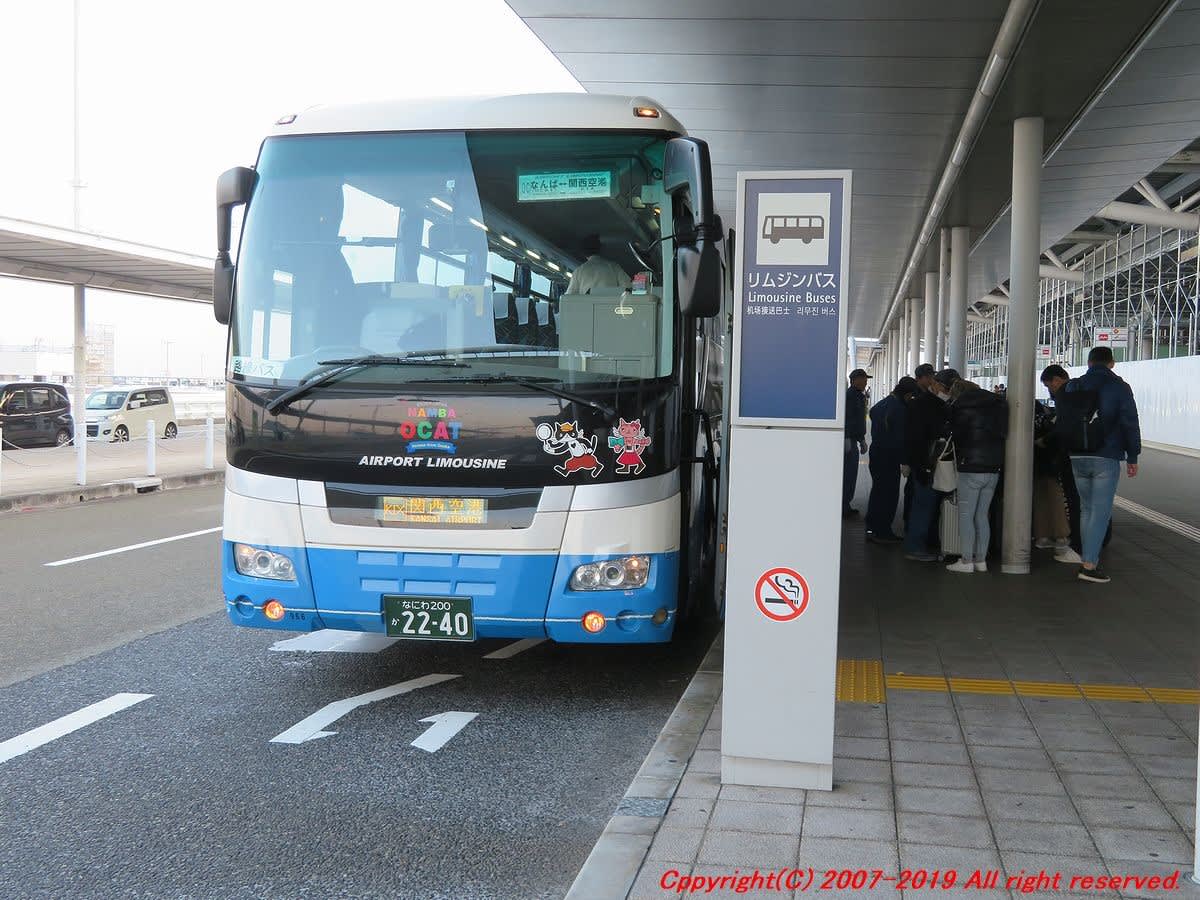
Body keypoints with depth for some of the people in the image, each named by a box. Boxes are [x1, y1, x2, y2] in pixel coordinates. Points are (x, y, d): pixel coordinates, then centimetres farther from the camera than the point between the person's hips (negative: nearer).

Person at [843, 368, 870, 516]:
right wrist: (847, 439, -24)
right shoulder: (849, 395, -13)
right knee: (847, 475, -8)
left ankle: (846, 506, 18)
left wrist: (862, 440, 25)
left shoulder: (860, 396, 18)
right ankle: (843, 508, -5)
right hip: (848, 440, -10)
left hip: (853, 440, 10)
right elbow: (847, 418, -20)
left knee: (851, 475, 12)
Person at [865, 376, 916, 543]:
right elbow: (900, 438, -19)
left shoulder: (880, 405, 10)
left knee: (877, 490, 17)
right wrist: (904, 461, -16)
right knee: (889, 494, -1)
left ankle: (872, 528, 23)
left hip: (875, 453, 9)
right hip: (889, 458, -9)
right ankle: (882, 532, 2)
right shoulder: (900, 409, -18)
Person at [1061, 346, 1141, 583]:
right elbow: (1130, 423, -6)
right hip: (1106, 458, -4)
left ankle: (1090, 558, 18)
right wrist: (1132, 457, 0)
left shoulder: (1072, 387, 9)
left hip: (1078, 458, 5)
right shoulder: (1119, 387, -4)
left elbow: (1061, 421, 15)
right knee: (1101, 511, -4)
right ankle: (1089, 565, -10)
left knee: (1086, 509, 16)